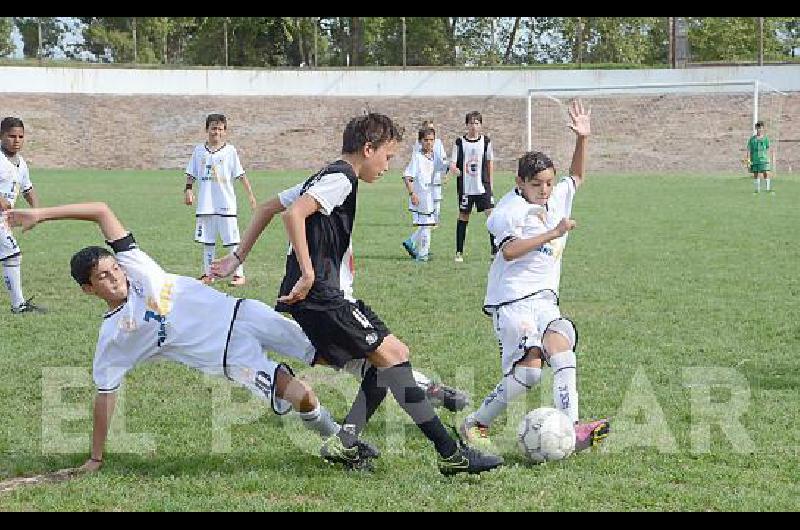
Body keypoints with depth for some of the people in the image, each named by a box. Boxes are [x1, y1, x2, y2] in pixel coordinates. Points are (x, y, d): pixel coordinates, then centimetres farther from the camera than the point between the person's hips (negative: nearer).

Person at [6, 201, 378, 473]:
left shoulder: (133, 264, 0)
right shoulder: (112, 336, -6)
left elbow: (101, 211, 3)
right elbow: (105, 395, 0)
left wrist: (42, 213, -7)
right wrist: (95, 459, 3)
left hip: (240, 314, 4)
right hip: (230, 357, -4)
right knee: (301, 397, -20)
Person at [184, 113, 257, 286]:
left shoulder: (230, 151, 0)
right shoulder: (199, 150, 8)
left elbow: (241, 175, -1)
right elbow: (191, 173, 14)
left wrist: (250, 195, -6)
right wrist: (188, 190, 2)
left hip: (226, 204, -3)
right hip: (205, 204, 3)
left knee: (231, 240, -4)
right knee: (207, 241, 9)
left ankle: (239, 274, 0)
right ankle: (207, 274, 18)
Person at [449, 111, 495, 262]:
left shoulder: (486, 141, 4)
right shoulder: (460, 142, -1)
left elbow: (490, 163, 13)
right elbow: (452, 164, 0)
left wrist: (490, 183, 12)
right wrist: (455, 169, -23)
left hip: (483, 186, 1)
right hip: (465, 186, -1)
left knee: (491, 214, -10)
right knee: (463, 217, 5)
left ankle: (495, 249, -4)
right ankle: (459, 252, 13)